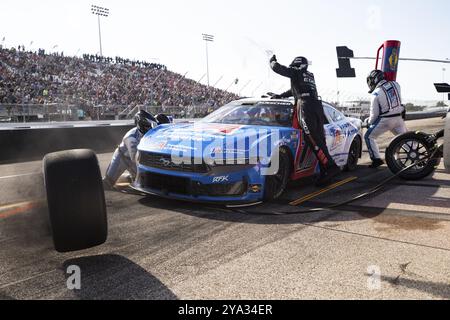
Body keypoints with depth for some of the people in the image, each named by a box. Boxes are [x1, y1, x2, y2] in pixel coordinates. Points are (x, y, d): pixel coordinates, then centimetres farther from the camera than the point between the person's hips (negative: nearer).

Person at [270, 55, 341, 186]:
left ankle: (331, 166, -21)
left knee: (314, 141, -12)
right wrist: (280, 96, 48)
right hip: (318, 106, 8)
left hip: (306, 107, -7)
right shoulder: (310, 76, 31)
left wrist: (273, 61, 32)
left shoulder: (296, 72, 9)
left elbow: (277, 67, 10)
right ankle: (325, 173, 1)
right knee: (320, 141, 3)